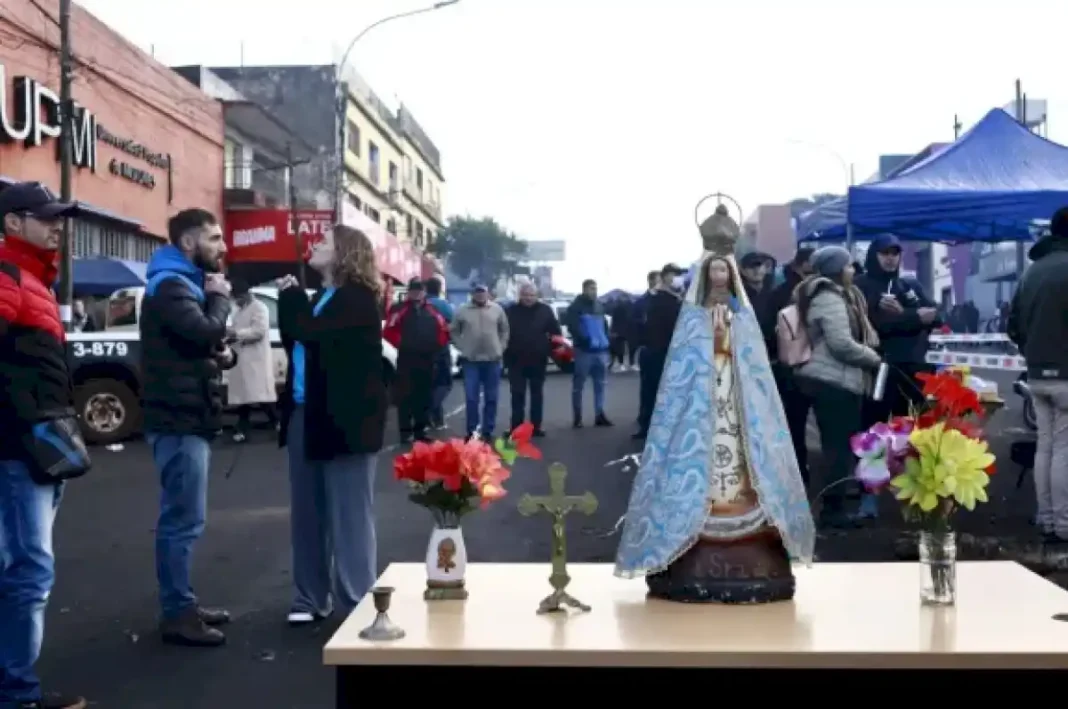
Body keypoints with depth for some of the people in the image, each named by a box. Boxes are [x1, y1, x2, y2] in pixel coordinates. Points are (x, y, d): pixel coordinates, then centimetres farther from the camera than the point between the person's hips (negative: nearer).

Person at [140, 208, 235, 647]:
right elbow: (207, 332, -27)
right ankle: (177, 615, -1)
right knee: (183, 520, -8)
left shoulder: (187, 284, 20)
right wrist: (219, 297, -9)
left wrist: (225, 354, 2)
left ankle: (183, 604, 24)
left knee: (183, 519, 15)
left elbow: (201, 343, 25)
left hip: (191, 418, 10)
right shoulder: (169, 285, -12)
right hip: (179, 420, -10)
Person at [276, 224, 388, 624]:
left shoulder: (357, 298, -10)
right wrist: (291, 299, 2)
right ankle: (311, 597, 18)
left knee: (348, 513, -3)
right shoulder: (319, 298, 18)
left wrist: (291, 296, -5)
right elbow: (291, 340, 15)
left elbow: (311, 333, -22)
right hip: (306, 414, 9)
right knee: (306, 511, 10)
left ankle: (357, 603, 4)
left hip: (345, 418, -9)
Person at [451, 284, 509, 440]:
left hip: (492, 359, 1)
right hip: (471, 360, -1)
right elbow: (454, 331, 6)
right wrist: (462, 348, -1)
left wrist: (500, 347, 2)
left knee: (491, 398, 6)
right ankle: (472, 431, 6)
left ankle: (487, 430, 15)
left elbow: (504, 330, 11)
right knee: (471, 398, -3)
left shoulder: (497, 309, 4)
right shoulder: (462, 310, 0)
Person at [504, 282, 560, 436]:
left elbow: (555, 332, 5)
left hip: (538, 360, 1)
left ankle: (536, 426, 16)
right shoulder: (511, 311, -1)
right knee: (517, 395, 2)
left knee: (537, 394, 9)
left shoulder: (545, 310, 2)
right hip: (516, 360, -1)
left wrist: (552, 349, -5)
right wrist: (506, 354, -6)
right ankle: (516, 427, 6)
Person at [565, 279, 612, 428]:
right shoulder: (576, 306, -4)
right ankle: (577, 417, 5)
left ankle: (600, 415, 15)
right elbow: (572, 326, -14)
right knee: (578, 385, 0)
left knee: (600, 384, 9)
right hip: (584, 350, -6)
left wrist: (606, 340, 10)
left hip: (600, 350, 6)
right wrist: (584, 339, -23)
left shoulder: (599, 305, 15)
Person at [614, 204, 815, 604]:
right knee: (702, 445, -10)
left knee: (737, 441, -5)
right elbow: (686, 360, 0)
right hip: (702, 391, -3)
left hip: (735, 391, 3)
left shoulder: (742, 312, 13)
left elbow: (753, 360, 9)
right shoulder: (694, 313, 6)